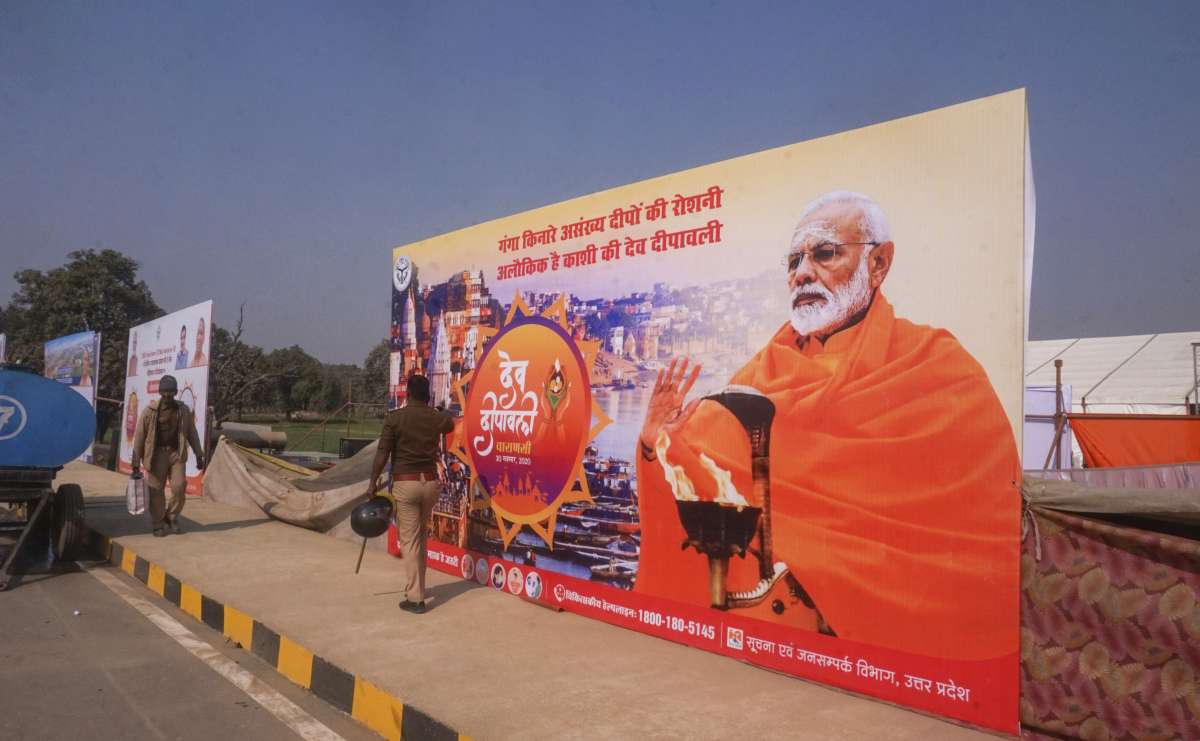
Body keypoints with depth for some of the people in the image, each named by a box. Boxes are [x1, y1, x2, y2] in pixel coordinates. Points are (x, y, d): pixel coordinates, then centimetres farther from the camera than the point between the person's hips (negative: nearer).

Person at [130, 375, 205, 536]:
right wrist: (135, 461, -1)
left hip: (177, 453, 2)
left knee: (179, 487, -7)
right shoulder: (150, 411, -3)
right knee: (156, 490, 1)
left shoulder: (183, 410, 7)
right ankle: (158, 525, 14)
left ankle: (172, 517, 16)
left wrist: (199, 455, 10)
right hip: (157, 454, -2)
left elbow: (192, 433, 13)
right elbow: (139, 436, 0)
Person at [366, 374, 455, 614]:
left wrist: (373, 482, 2)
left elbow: (382, 454, -9)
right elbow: (451, 423, 30)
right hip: (430, 481, 4)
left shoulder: (395, 418, -9)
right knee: (419, 535, 20)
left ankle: (415, 598, 0)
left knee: (409, 540, 0)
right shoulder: (438, 418, 4)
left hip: (405, 483, -4)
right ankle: (416, 587, 30)